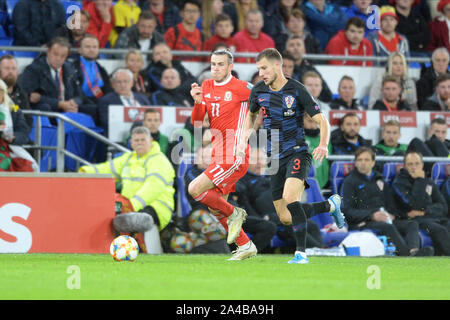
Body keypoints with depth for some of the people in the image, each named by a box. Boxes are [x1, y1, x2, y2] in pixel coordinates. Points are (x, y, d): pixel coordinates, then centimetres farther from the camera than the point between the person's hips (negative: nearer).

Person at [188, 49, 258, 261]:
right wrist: (198, 102, -12)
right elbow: (196, 122, 7)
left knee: (195, 189, -18)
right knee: (216, 209, 9)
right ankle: (246, 246, 20)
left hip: (234, 157, -8)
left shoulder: (240, 88, -10)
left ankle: (234, 214, -1)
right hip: (218, 156, 8)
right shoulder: (206, 87, 10)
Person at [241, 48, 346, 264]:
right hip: (275, 158, 6)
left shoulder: (296, 90, -11)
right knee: (286, 219, 3)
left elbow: (322, 121, -12)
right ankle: (331, 205, 27)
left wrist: (323, 145, -29)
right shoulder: (258, 91, 4)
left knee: (290, 198, -31)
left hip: (297, 153, -6)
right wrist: (244, 139, 12)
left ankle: (301, 253, -24)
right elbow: (251, 115, 26)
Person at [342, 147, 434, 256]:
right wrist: (372, 215, -16)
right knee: (387, 226, -36)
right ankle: (407, 253, -56)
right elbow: (348, 211, -3)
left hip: (384, 219, 6)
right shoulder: (350, 181, 8)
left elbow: (389, 204, 26)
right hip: (362, 223, -6)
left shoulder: (379, 180, 27)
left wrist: (392, 215, 1)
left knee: (413, 224, -21)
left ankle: (414, 251, -52)